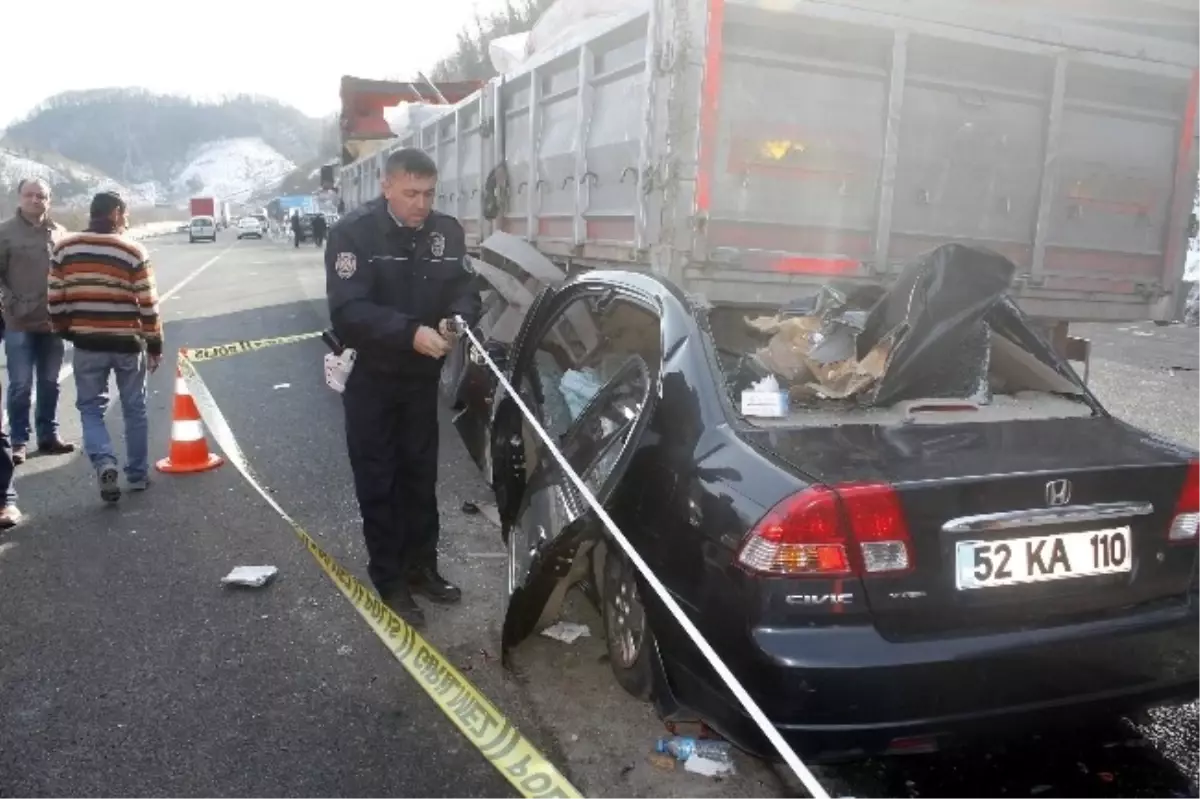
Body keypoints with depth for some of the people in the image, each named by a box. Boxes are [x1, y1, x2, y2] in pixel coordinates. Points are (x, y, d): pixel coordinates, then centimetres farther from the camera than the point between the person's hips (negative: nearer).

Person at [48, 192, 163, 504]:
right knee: (134, 410, 12)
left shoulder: (64, 248, 1)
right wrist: (155, 345, 1)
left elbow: (55, 299, 3)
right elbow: (148, 305, -8)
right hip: (128, 343, -1)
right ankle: (138, 474, 18)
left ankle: (104, 463, -10)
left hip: (87, 344, 1)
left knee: (91, 407, 12)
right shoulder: (133, 251, -7)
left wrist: (65, 330, 19)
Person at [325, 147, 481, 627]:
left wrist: (459, 318, -25)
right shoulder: (354, 232, -16)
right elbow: (348, 310, -26)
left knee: (421, 476, 15)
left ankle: (422, 566, 29)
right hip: (370, 378, -4)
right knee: (378, 483, 5)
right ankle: (390, 581, 16)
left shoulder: (446, 232, -3)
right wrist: (411, 333, -39)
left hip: (422, 376, 4)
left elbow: (464, 290, -1)